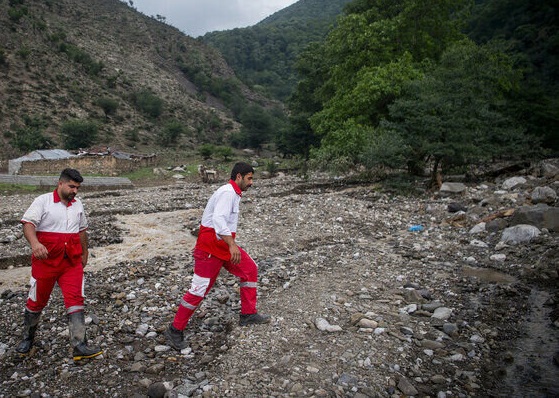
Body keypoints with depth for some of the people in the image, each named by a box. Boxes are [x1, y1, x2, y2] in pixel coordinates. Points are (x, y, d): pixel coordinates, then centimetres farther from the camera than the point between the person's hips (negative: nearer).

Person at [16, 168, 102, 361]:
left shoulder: (77, 204, 10)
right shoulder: (43, 201, -5)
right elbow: (28, 223, -17)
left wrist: (85, 253, 25)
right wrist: (34, 243, -36)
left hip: (72, 262, 3)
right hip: (46, 261, -3)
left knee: (76, 300, -6)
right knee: (37, 301, 12)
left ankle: (79, 346, -8)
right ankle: (27, 338, 37)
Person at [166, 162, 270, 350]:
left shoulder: (233, 193, 14)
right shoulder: (228, 192, -18)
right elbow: (218, 219, -32)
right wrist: (232, 245, -40)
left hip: (224, 244, 10)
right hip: (210, 246, -10)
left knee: (250, 269, 10)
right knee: (200, 289, -4)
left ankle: (248, 314, 21)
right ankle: (175, 330, 11)